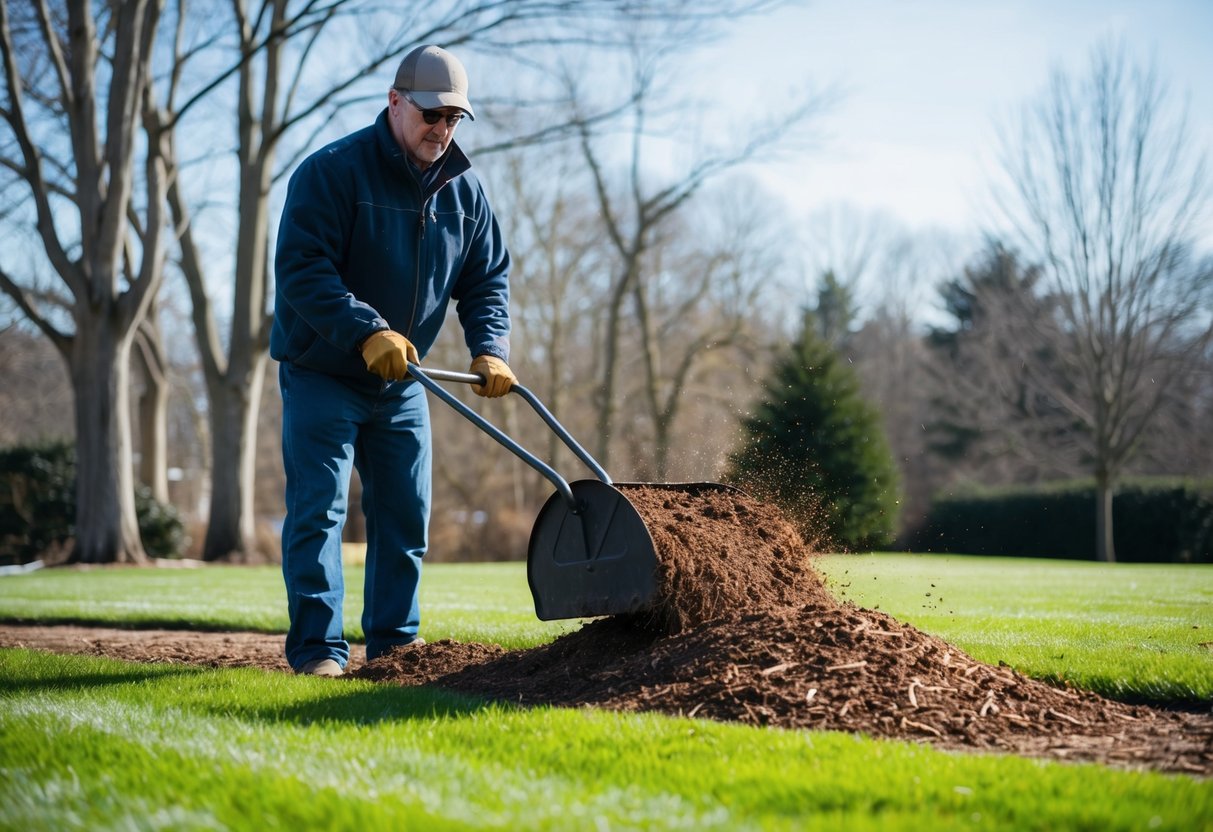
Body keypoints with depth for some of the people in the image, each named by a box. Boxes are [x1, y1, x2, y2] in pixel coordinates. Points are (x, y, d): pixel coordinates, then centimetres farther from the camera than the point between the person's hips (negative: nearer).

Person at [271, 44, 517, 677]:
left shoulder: (463, 189, 2)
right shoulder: (332, 172, -16)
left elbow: (486, 279, 7)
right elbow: (300, 268, -23)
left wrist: (490, 349, -11)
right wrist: (367, 331, -34)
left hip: (401, 383, 6)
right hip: (321, 373, -6)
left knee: (406, 512, 8)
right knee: (318, 508, -8)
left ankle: (394, 637, 19)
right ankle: (317, 647, -5)